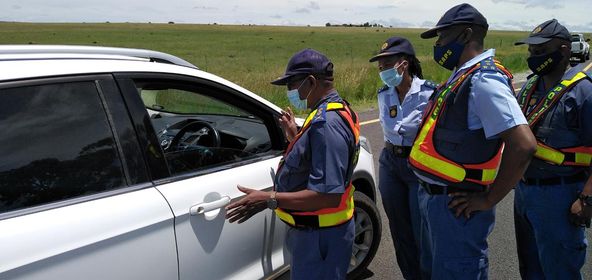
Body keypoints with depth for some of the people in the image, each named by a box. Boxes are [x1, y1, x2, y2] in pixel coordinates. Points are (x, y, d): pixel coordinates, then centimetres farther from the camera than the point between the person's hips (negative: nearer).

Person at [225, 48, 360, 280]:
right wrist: (295, 137, 10)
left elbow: (329, 195, -31)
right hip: (318, 229, 10)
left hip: (320, 236, -10)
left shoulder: (326, 124, -27)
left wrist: (270, 199, -32)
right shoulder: (337, 111, 6)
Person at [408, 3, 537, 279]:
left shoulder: (483, 80, -20)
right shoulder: (461, 76, 10)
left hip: (456, 207, -9)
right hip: (434, 198, 10)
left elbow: (523, 144, -29)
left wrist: (489, 199, -20)